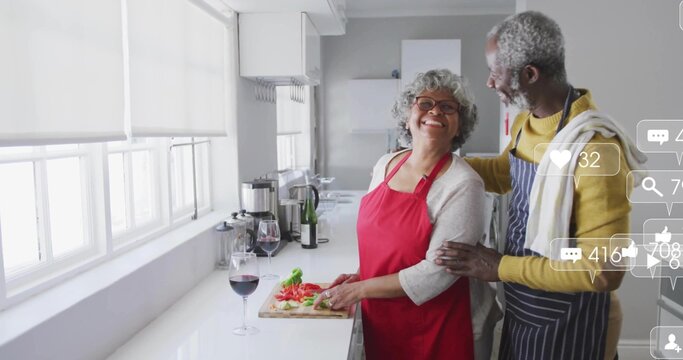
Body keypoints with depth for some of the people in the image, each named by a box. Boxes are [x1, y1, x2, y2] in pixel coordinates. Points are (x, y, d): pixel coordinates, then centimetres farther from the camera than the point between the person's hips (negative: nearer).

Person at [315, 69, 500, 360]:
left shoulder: (463, 185, -19)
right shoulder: (386, 164, -1)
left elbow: (437, 272, -22)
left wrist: (359, 290, -18)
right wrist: (361, 275, -1)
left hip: (439, 331, -5)